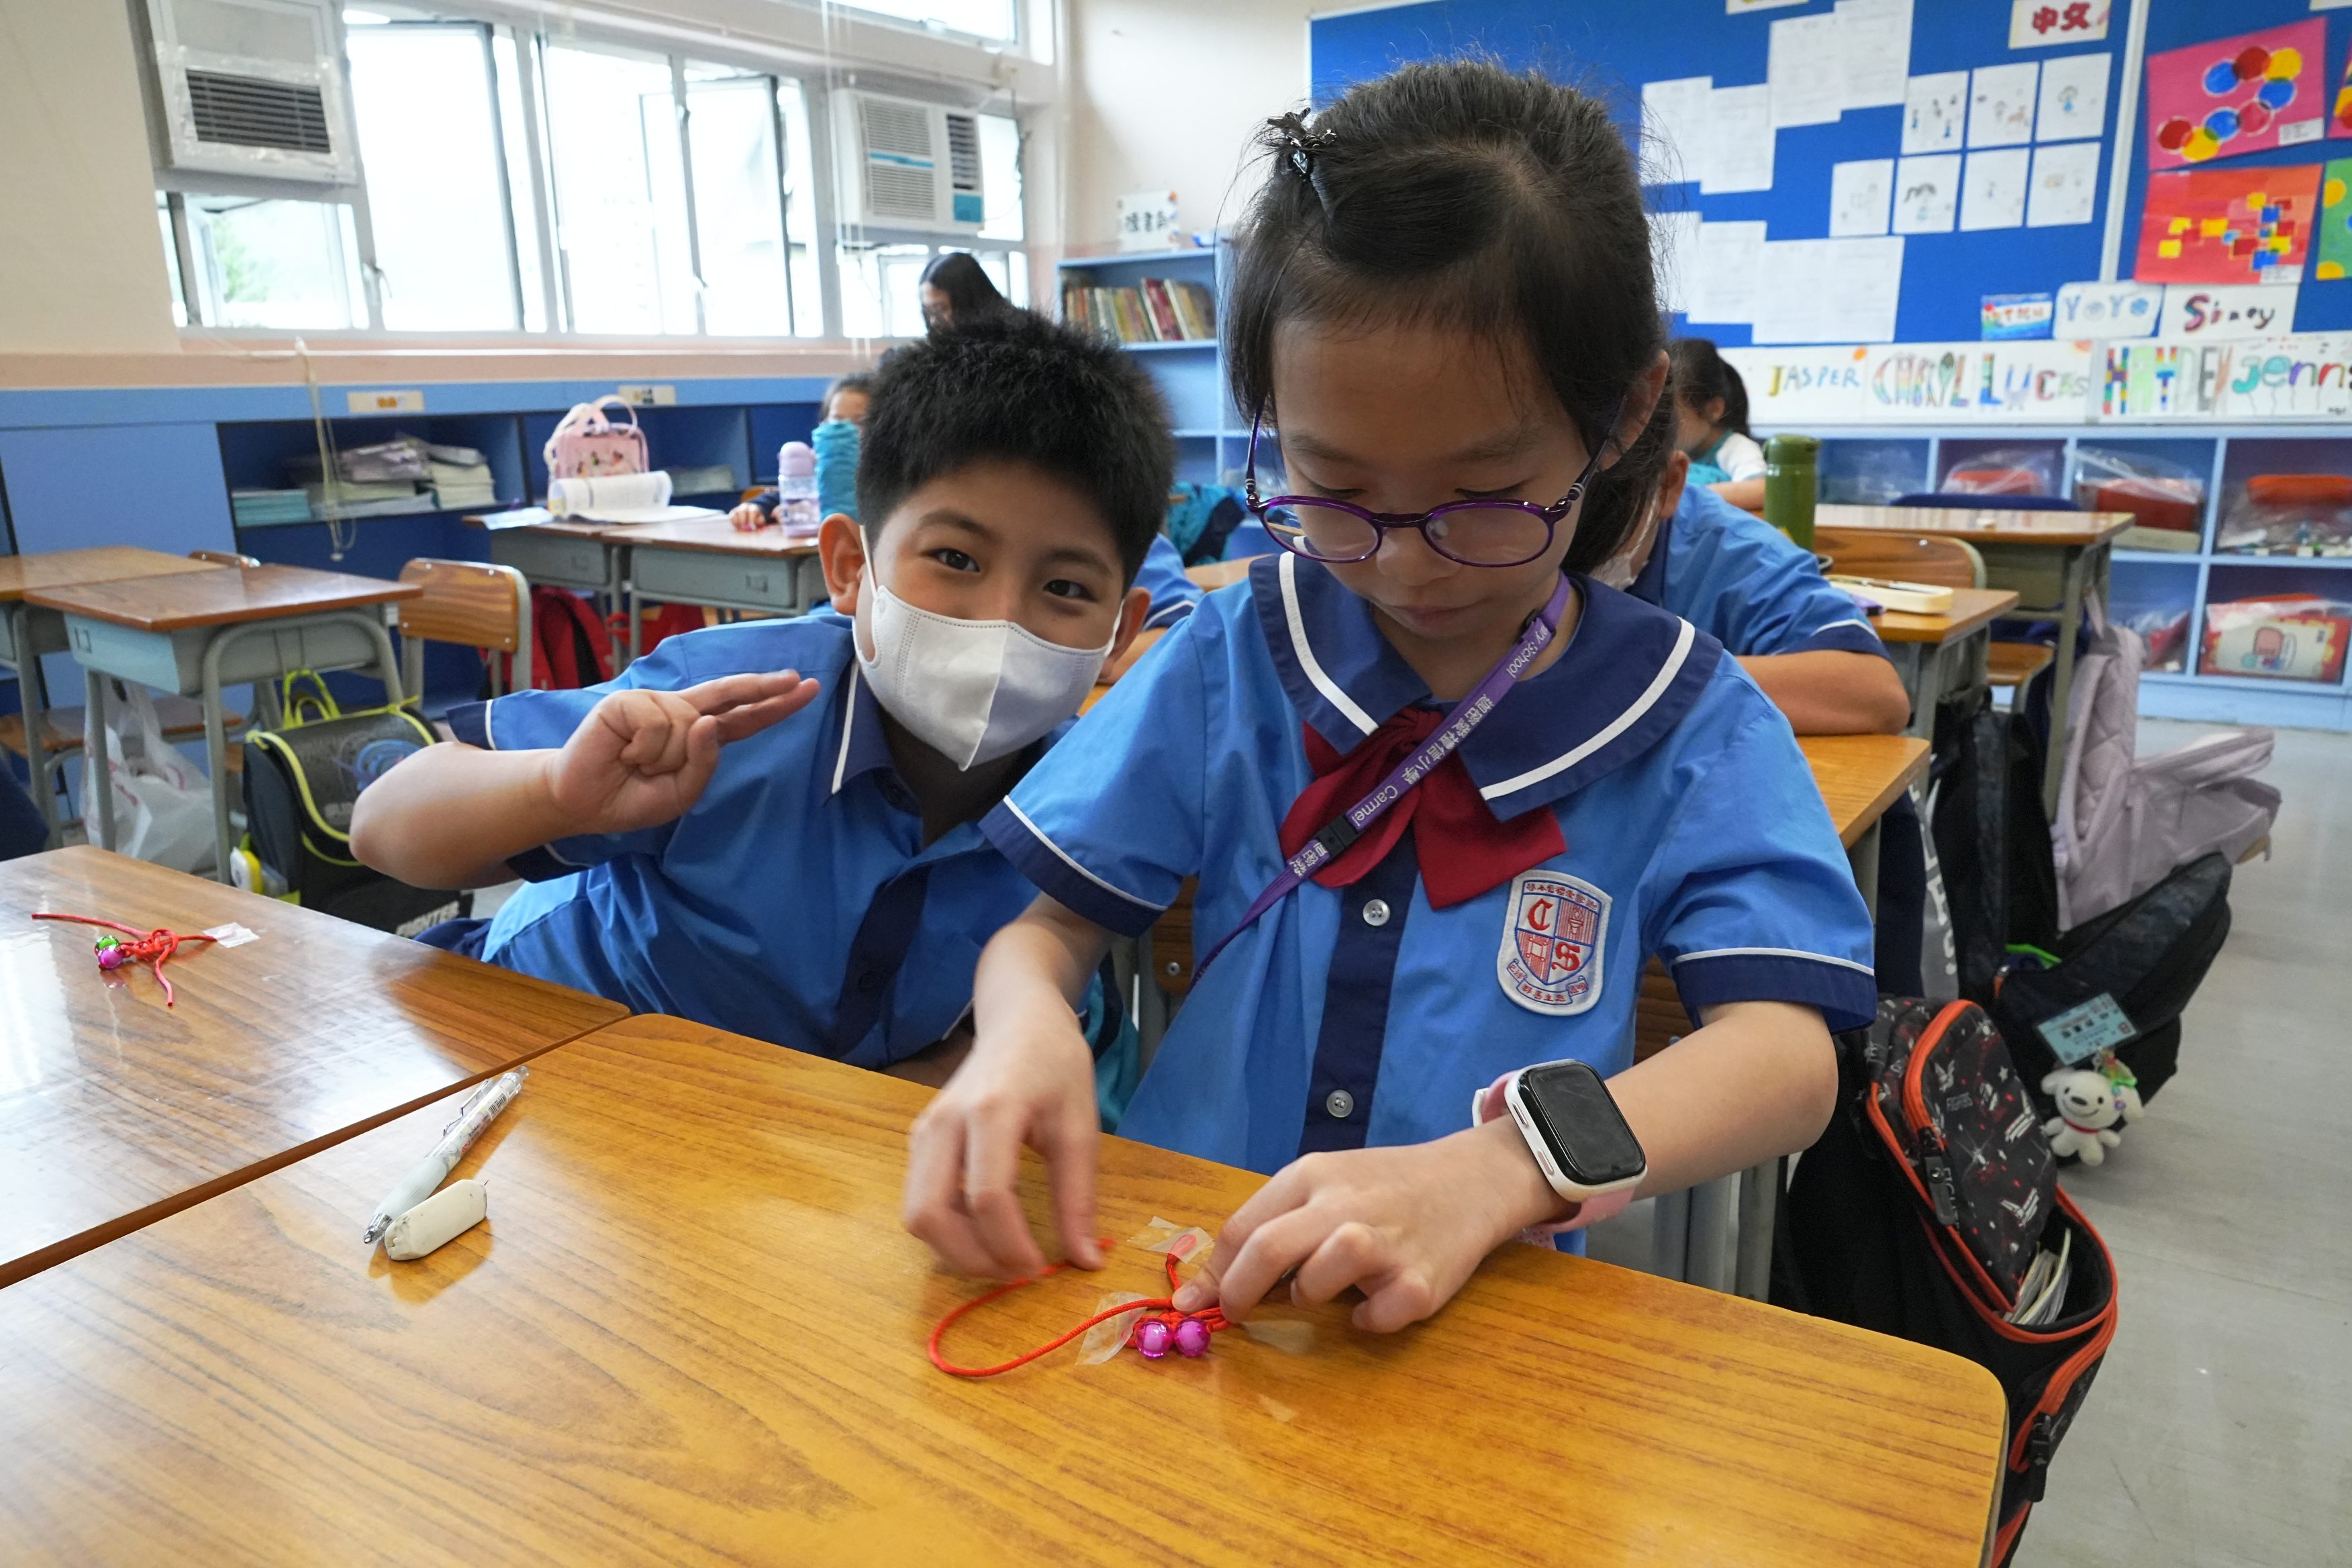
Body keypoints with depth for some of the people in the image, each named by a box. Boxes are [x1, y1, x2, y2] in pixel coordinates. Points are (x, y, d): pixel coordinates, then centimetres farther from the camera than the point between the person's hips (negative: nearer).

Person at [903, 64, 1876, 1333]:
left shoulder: (1688, 728, -2)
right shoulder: (1234, 660, 2)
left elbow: (1788, 1052, -12)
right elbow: (1051, 924, 5)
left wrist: (1485, 1176, -28)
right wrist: (1024, 1027, -18)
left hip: (1480, 1312, -1)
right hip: (1187, 1269, 2)